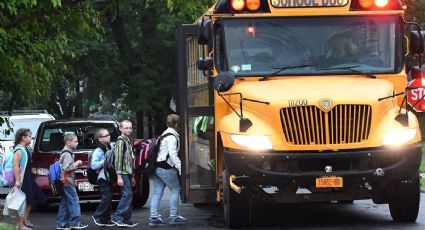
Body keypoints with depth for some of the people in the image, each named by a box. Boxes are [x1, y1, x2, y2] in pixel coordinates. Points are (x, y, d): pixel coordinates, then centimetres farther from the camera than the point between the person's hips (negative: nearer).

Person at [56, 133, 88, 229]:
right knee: (74, 201, -8)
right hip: (68, 181, -10)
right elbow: (66, 168, -22)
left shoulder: (65, 152, 18)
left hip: (65, 181, 10)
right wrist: (76, 164, -12)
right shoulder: (67, 154, -14)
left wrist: (75, 164, 16)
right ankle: (75, 222, -7)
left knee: (64, 203, 11)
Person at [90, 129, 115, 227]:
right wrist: (105, 161, -23)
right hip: (103, 177, -8)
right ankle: (97, 216, -3)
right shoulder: (98, 151, -11)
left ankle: (106, 219, 13)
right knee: (107, 197, -14)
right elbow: (93, 165, -21)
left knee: (108, 198, 8)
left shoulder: (110, 148, 14)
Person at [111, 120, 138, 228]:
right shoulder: (120, 141, -9)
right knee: (127, 194, -15)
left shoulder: (128, 141, 19)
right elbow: (118, 158, -16)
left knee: (127, 195, 8)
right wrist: (119, 176, -21)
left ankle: (126, 219, 10)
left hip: (128, 173, 9)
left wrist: (132, 176, 24)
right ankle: (118, 217, -13)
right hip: (123, 173, -9)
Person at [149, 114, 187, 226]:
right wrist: (180, 167, -20)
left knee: (157, 193, 6)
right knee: (175, 190, 1)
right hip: (166, 168, -9)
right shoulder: (172, 136, -12)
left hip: (157, 167, 9)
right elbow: (172, 154, -20)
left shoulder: (164, 134, 19)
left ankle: (153, 217, 2)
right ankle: (173, 217, 3)